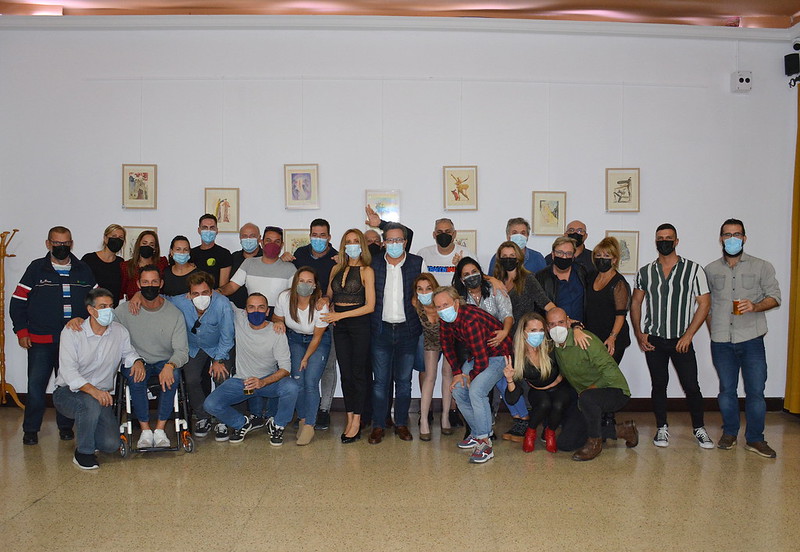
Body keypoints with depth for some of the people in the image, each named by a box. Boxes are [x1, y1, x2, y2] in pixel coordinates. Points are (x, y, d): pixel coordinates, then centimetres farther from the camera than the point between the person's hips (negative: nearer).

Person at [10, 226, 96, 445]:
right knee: (36, 385, -2)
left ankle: (65, 426, 21)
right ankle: (30, 429, 13)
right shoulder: (36, 268, 4)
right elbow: (18, 302, 4)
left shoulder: (83, 270, 9)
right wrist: (21, 331, -2)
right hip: (40, 340, -1)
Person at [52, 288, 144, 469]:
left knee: (111, 444, -15)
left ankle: (84, 436, 23)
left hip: (102, 395, 3)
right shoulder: (71, 332, -11)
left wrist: (138, 362, -12)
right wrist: (91, 389, -39)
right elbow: (68, 371, -21)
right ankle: (83, 452, -14)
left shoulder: (119, 331, 1)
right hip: (68, 392, -3)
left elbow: (128, 353, 15)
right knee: (91, 402, -39)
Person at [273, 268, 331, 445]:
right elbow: (276, 318, 2)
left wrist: (306, 358, -9)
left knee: (311, 382, -15)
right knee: (298, 380, -9)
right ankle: (302, 419, 7)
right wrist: (278, 322, -23)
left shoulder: (320, 305, -27)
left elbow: (317, 337, -15)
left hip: (318, 342, -3)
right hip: (294, 339, 3)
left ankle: (309, 426, -8)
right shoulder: (284, 298, -18)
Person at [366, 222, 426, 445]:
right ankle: (378, 426, 12)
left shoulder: (418, 263, 1)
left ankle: (401, 424, 21)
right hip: (381, 330, 0)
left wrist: (423, 325, 4)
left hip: (407, 329, 0)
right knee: (380, 380, 2)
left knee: (404, 380, 9)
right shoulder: (374, 265, 3)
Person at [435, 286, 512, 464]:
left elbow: (482, 359, -30)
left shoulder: (471, 321, -34)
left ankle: (485, 444, -19)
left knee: (476, 391, -27)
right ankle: (477, 434, 21)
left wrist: (472, 376, -11)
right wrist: (457, 372, 3)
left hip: (497, 355, -9)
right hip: (474, 355, 9)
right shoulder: (445, 320, -7)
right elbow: (447, 345, 10)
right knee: (458, 390, 4)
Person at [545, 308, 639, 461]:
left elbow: (610, 371, -24)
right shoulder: (554, 346, 1)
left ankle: (595, 442, -14)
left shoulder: (585, 340, -21)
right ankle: (622, 430, 14)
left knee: (586, 397, -41)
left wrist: (591, 388, -27)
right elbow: (563, 374, 17)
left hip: (615, 391, -8)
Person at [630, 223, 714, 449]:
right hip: (654, 340, 2)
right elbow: (635, 304, 12)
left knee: (691, 386, 0)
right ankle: (662, 428, 21)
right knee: (659, 385, 8)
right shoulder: (645, 272, 5)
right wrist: (639, 333, 1)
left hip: (682, 340, -2)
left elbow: (704, 304, -3)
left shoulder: (693, 269, -2)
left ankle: (699, 428, 18)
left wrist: (688, 335, -10)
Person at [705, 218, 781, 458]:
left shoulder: (762, 267, 6)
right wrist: (713, 330, 7)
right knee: (726, 390, 9)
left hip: (751, 340, -1)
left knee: (756, 391, -1)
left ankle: (754, 439, 13)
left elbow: (774, 296, 1)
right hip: (721, 342, 2)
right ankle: (729, 433, 25)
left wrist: (755, 306, -18)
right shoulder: (711, 270, 11)